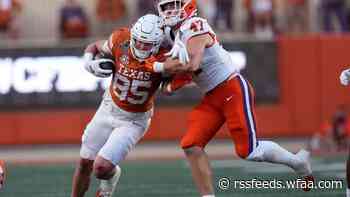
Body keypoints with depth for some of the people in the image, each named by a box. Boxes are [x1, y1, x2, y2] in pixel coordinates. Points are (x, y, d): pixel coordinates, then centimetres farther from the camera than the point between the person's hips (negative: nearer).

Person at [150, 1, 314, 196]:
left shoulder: (194, 28, -18)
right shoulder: (176, 33, 12)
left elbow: (191, 64, -32)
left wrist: (159, 67, -19)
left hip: (234, 90, -9)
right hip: (213, 98, 9)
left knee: (248, 150, -7)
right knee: (192, 145, -3)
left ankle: (297, 161, 15)